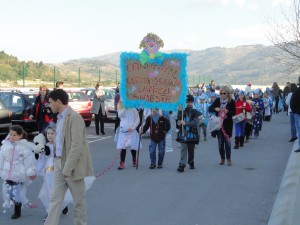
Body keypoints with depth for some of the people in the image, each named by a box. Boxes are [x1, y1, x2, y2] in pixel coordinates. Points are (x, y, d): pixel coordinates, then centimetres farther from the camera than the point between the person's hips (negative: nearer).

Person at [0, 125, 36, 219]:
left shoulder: (25, 147, -11)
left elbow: (29, 160, -10)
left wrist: (31, 172, -8)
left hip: (19, 175, -5)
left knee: (17, 193, 1)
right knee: (8, 192, 9)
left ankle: (17, 211, 14)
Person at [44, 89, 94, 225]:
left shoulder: (74, 118, -17)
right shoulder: (60, 117, 11)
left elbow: (77, 146, -22)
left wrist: (68, 168, -23)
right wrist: (57, 161, 12)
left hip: (72, 165, -8)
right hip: (59, 163, 8)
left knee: (78, 200, 7)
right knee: (55, 199, 5)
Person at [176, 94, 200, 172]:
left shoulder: (195, 112, 4)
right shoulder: (181, 111, 7)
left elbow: (195, 122, -9)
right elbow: (178, 121, 6)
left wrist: (185, 123, -19)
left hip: (192, 134, 1)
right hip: (183, 134, -1)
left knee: (191, 150, 10)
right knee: (183, 149, -10)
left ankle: (191, 163, 29)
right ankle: (182, 165, -14)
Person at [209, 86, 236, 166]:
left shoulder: (231, 101, -3)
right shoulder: (218, 100, 3)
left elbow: (234, 112, -4)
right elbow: (210, 108, 2)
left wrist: (228, 111, -24)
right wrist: (215, 109, -18)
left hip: (228, 124, -2)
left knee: (227, 141, -3)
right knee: (220, 142, 6)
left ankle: (228, 158, 10)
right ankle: (222, 158, 17)